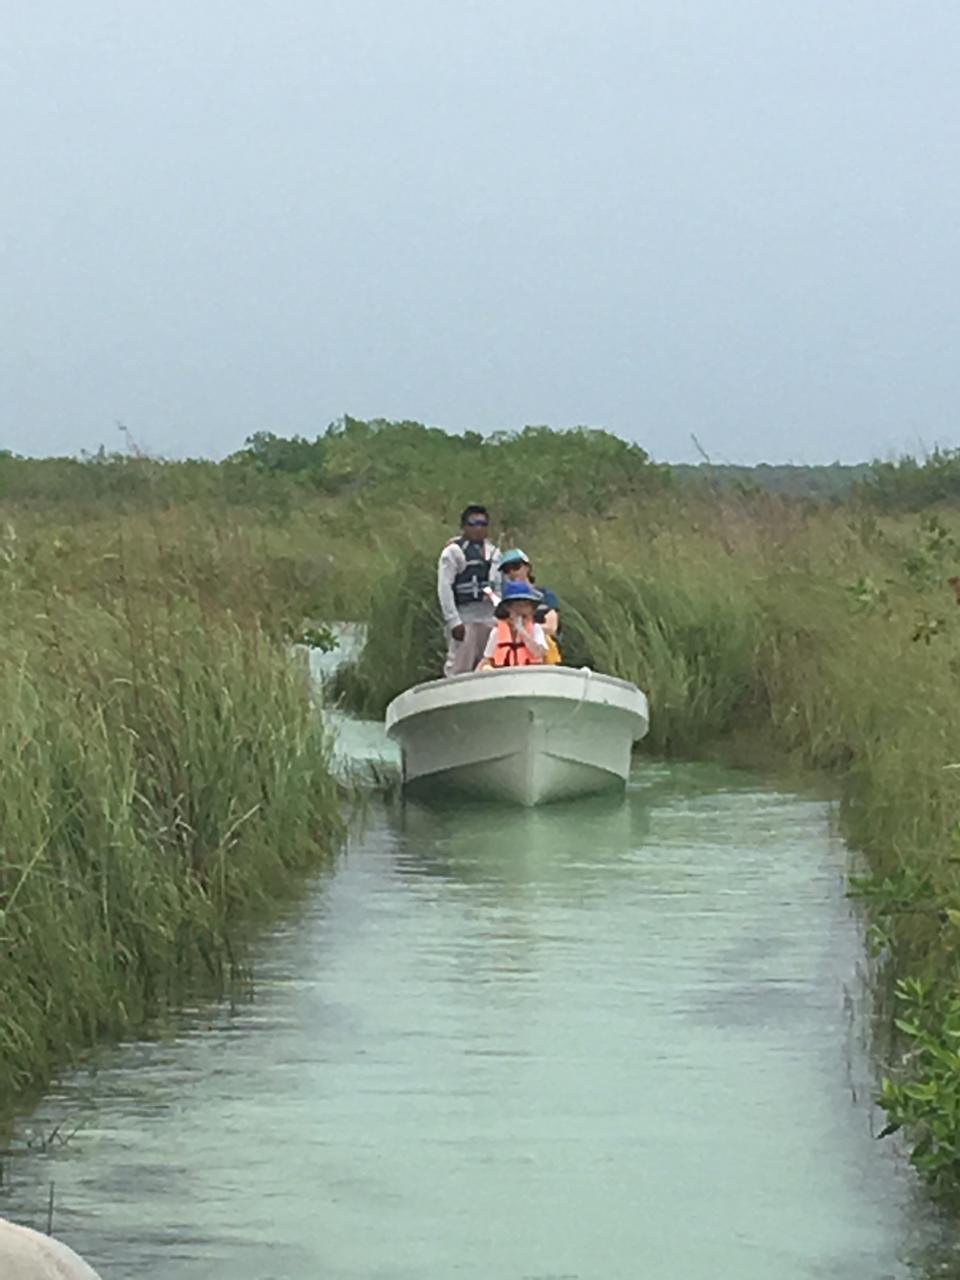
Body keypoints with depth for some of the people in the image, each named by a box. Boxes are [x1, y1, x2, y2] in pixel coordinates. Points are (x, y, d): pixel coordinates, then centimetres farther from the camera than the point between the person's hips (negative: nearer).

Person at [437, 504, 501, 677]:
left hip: (489, 618, 6)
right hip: (464, 619, -6)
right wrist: (454, 621, -17)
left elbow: (500, 586, 19)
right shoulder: (453, 551, -3)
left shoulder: (494, 552, 16)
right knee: (459, 669, -11)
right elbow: (444, 588, -9)